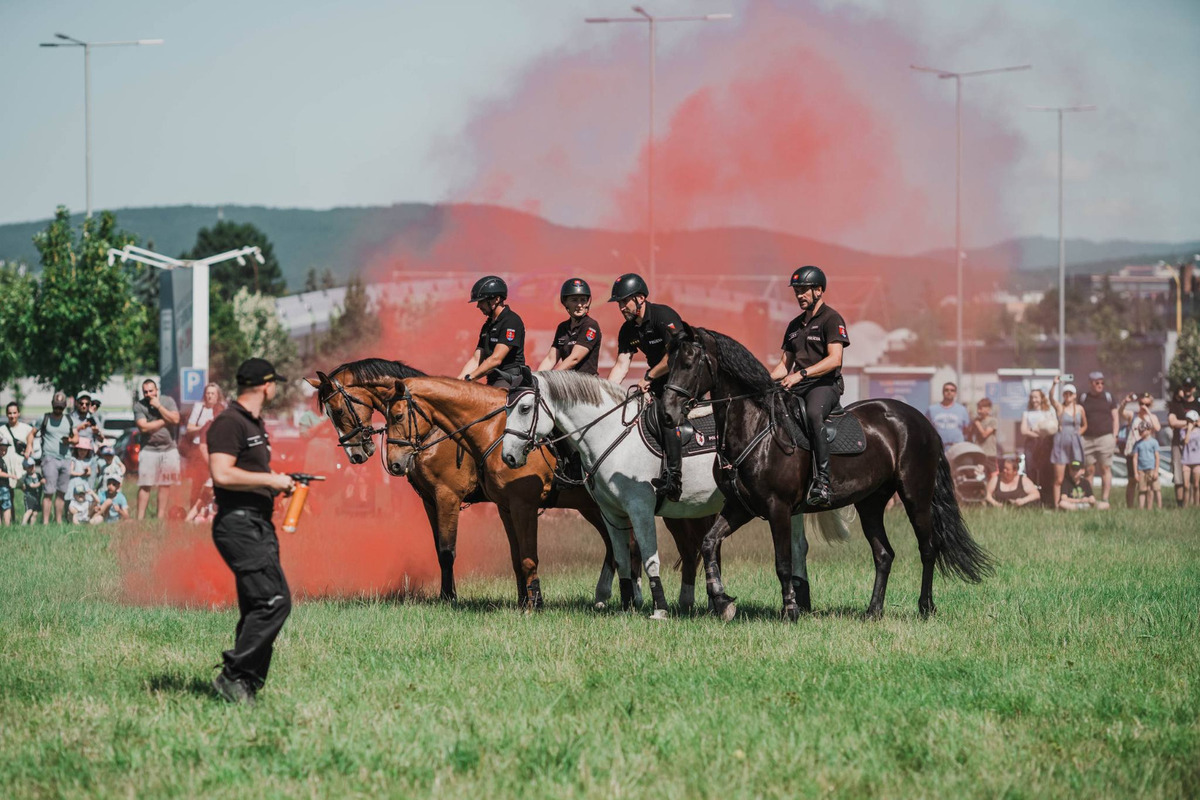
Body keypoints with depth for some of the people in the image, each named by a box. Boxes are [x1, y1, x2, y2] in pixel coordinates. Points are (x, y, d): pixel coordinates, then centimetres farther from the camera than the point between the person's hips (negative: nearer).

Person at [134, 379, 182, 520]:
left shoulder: (168, 401, 4)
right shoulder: (139, 406, -2)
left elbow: (175, 419, -9)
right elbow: (143, 427, -13)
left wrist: (159, 406, -11)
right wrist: (164, 421, -6)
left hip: (169, 449, 2)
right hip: (149, 449, -2)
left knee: (165, 484, 4)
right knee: (145, 486, -7)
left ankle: (161, 516, 9)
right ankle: (140, 517, -7)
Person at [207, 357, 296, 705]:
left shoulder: (255, 424, 21)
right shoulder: (229, 423, -11)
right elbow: (222, 474, -22)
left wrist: (278, 483, 15)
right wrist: (271, 480, -15)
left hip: (260, 524, 10)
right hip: (238, 523, -10)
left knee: (258, 609, 8)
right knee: (274, 601, -18)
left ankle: (246, 688, 11)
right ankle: (233, 675, -15)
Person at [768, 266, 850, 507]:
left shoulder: (831, 319, -2)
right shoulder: (795, 325, 22)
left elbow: (834, 359, -14)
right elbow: (785, 364, 24)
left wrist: (800, 374, -23)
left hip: (825, 384, -8)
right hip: (797, 387, 8)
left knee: (813, 413, -39)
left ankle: (822, 481, -44)